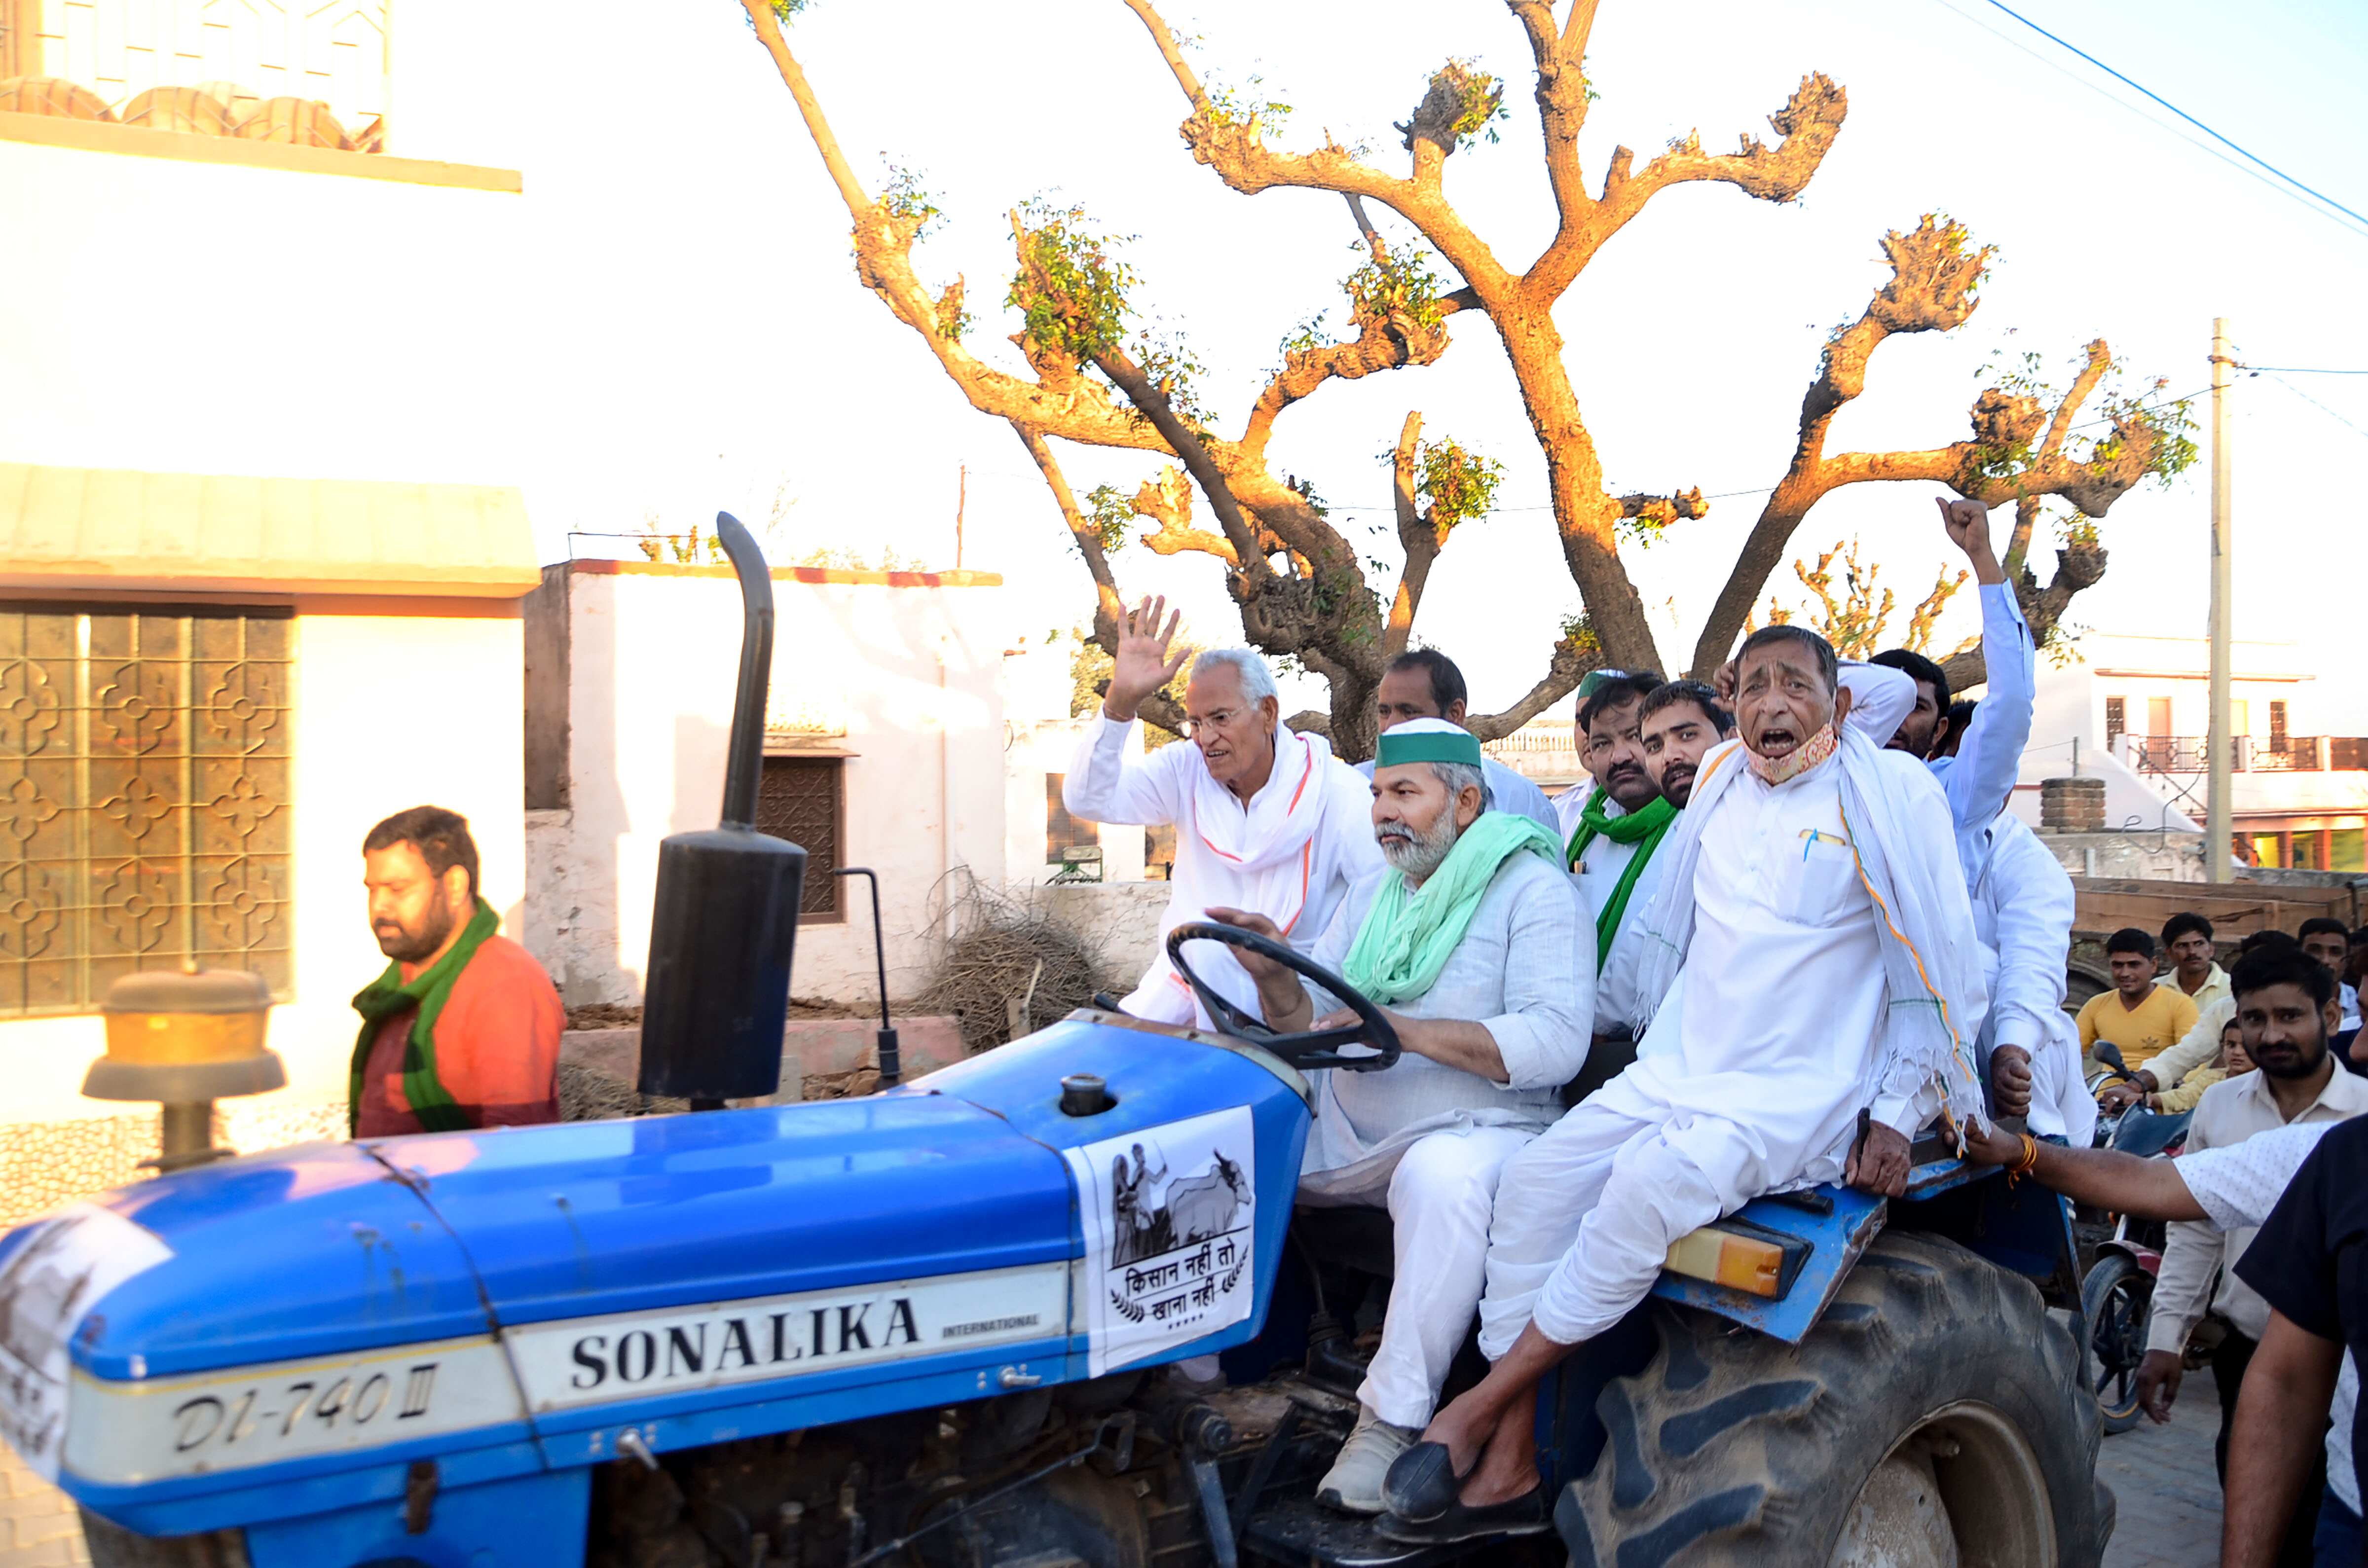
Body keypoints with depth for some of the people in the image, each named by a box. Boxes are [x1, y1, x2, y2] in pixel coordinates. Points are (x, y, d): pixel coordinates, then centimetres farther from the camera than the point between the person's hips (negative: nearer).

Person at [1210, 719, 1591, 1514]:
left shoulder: (1532, 889, -5)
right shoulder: (1369, 897, 17)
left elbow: (1557, 1042, -18)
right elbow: (1308, 1031, 13)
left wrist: (1407, 1032, -24)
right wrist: (1276, 979, -10)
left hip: (1475, 1129, -6)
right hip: (1346, 1133, 7)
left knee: (1441, 1180, -39)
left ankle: (1393, 1418, -28)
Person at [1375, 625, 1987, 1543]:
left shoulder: (1889, 791, -4)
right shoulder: (1722, 785, 14)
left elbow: (1943, 962, -4)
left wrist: (1898, 1114, -9)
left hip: (1804, 1091, -6)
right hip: (1678, 1069, 6)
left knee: (1653, 1180, -33)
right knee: (1539, 1179, -15)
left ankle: (1484, 1402, -21)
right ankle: (1508, 1468, -13)